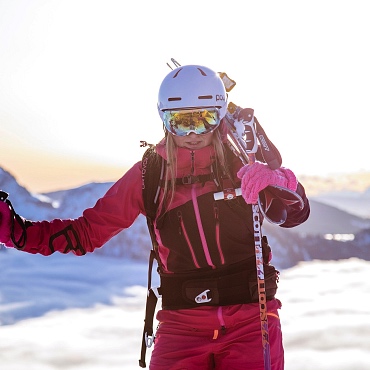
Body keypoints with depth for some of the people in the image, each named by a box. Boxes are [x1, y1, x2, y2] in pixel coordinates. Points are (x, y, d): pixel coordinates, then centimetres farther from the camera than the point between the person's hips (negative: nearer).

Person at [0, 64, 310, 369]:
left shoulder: (242, 163, 0)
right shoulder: (149, 174, 4)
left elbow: (296, 214, -7)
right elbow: (87, 233, 8)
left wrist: (277, 182, -29)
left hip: (250, 322, -1)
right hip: (182, 326, 1)